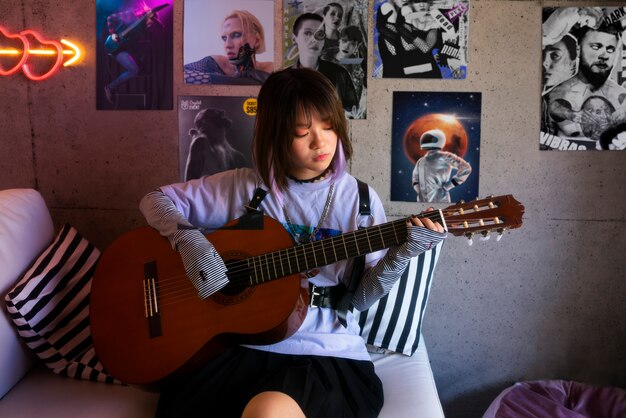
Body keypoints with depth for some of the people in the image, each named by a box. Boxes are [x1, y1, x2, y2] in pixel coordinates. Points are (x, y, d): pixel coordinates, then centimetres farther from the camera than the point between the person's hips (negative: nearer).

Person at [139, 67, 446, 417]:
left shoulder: (359, 200, 2)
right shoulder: (245, 186, 2)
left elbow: (360, 298, 5)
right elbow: (156, 200, 8)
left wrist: (399, 256, -14)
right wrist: (189, 240, -11)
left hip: (328, 353, -1)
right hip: (242, 346, 2)